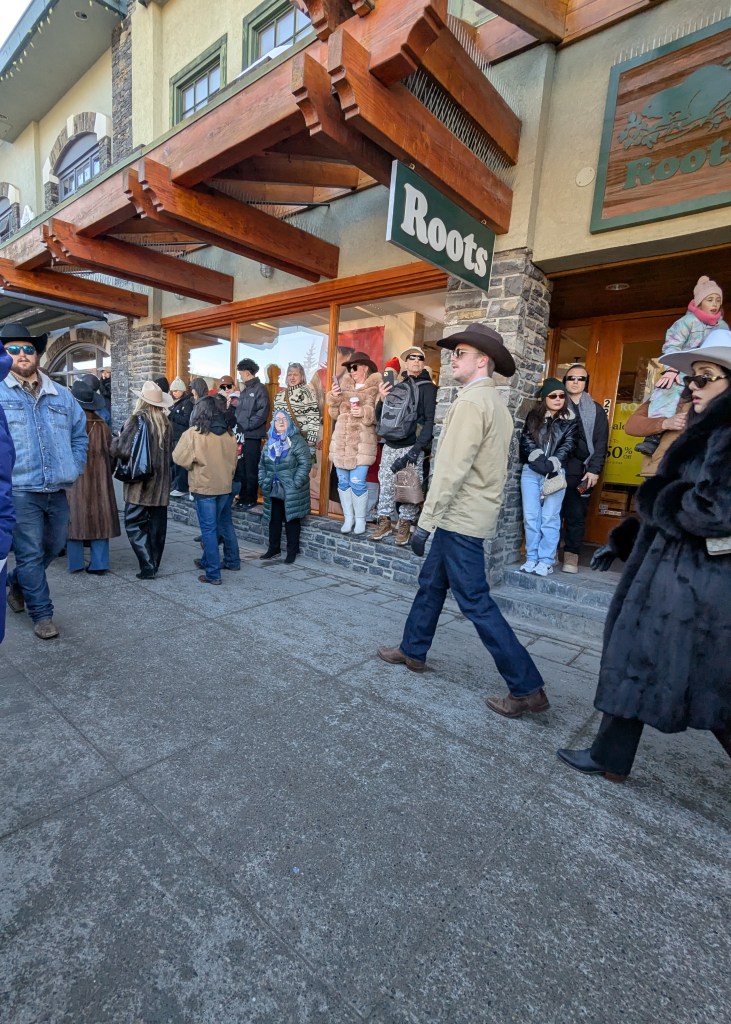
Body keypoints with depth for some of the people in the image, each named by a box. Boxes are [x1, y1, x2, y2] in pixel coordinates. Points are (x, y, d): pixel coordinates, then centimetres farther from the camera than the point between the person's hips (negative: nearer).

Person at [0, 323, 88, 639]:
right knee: (30, 554, 2)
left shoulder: (62, 396, 10)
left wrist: (73, 469, 6)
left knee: (54, 547, 18)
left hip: (58, 490, 4)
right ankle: (42, 614, 16)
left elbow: (80, 435, 17)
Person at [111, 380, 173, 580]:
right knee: (157, 525, 10)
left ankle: (147, 566, -5)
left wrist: (115, 441, 4)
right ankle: (154, 565, 17)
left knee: (135, 524, 1)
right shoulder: (165, 422, 7)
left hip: (141, 482, -6)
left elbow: (122, 449, -15)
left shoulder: (138, 419, -10)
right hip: (161, 483, 6)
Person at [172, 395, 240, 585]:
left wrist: (194, 465, 8)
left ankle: (213, 574, 3)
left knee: (209, 529, 0)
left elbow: (179, 458, -10)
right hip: (225, 486, 5)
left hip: (204, 487, -5)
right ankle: (232, 560, 33)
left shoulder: (193, 434, -13)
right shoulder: (229, 434, 1)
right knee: (225, 524, 20)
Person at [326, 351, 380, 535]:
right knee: (343, 482, 7)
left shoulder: (375, 387, -1)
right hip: (341, 442, 6)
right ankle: (348, 517, 20)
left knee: (357, 482, -8)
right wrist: (334, 397, 0)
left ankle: (360, 519, 9)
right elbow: (335, 414, 15)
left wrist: (365, 413, -23)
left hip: (362, 443, -5)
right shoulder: (344, 386, 15)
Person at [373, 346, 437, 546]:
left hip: (411, 447, -4)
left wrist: (417, 449, -20)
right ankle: (384, 521, 17)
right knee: (385, 484, 6)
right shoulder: (396, 386, 15)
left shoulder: (428, 388, 0)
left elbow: (430, 421, -10)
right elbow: (380, 417, 17)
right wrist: (382, 400, -4)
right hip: (389, 445, 5)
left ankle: (405, 524, 9)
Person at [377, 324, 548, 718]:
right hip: (467, 516, 10)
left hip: (461, 519, -10)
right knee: (431, 583, 19)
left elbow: (452, 469, -22)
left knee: (476, 602, -3)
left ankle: (527, 688, 6)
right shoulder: (495, 402, 14)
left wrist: (425, 521, -19)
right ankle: (412, 651, 35)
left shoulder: (471, 401, -16)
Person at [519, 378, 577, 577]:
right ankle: (531, 558, 7)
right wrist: (539, 459, -10)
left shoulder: (570, 419, 7)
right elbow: (526, 440, 4)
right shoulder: (533, 416, 11)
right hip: (531, 471, 2)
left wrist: (551, 464, -13)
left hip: (555, 472, -2)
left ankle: (546, 561, 0)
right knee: (531, 517, 1)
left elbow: (567, 446, 0)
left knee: (549, 518, -4)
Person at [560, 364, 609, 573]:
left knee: (576, 515, 2)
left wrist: (594, 470, -6)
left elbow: (600, 443, 6)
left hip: (581, 471, 1)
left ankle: (571, 557, 9)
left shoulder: (596, 410, 12)